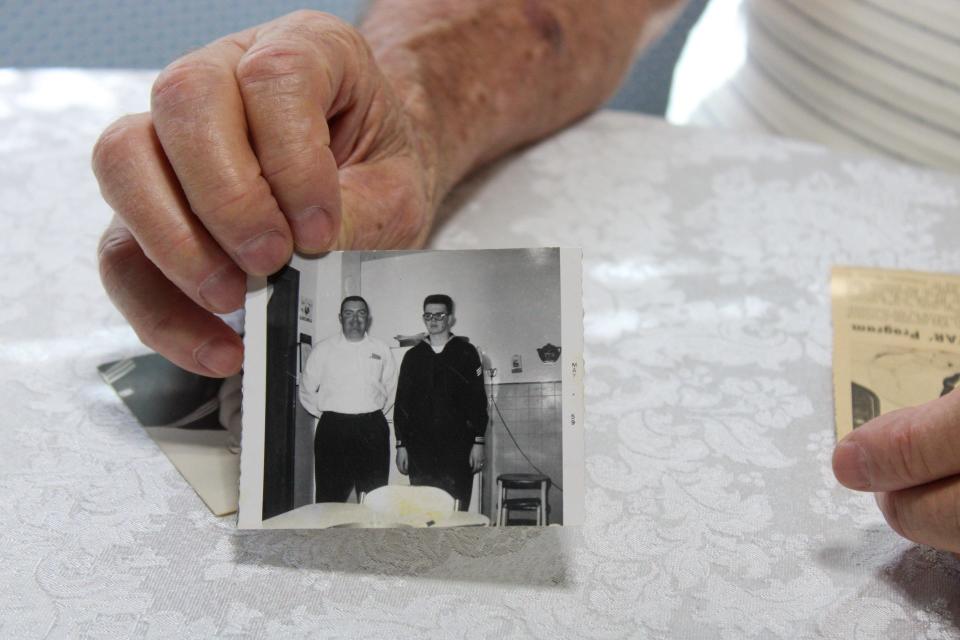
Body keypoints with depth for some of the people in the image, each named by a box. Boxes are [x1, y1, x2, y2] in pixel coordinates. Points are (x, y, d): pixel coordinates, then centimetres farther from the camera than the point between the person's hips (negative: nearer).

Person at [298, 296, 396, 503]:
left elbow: (390, 388, 20)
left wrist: (373, 413, 12)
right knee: (330, 499, -2)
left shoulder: (381, 350, 11)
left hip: (372, 430, 2)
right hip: (333, 429, -1)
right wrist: (328, 414, 7)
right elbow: (307, 390, 10)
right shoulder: (323, 349, 6)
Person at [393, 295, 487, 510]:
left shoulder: (465, 353, 6)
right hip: (420, 448, 2)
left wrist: (478, 442, -4)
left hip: (457, 446, -2)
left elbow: (478, 399, 3)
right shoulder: (413, 356, 13)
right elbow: (402, 402, 13)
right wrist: (401, 445, 7)